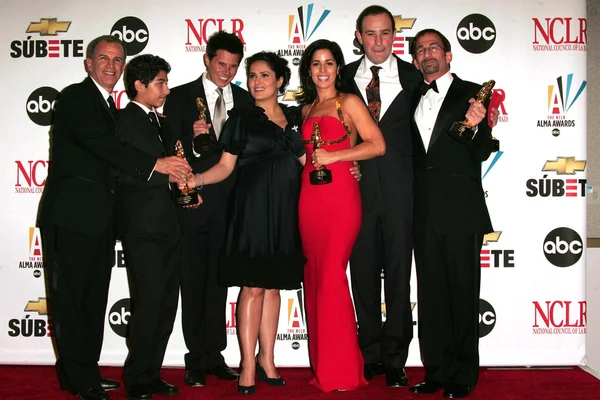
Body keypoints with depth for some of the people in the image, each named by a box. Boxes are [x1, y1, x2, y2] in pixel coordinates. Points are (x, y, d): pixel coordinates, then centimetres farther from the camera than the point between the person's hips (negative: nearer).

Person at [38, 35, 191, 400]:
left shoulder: (111, 106, 19)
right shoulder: (75, 98, -7)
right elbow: (99, 143, -22)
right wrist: (155, 164, -27)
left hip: (98, 220, 8)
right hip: (71, 217, -8)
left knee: (94, 300, 12)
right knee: (70, 298, 1)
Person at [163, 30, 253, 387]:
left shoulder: (245, 100, 9)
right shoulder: (180, 97, 2)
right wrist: (192, 139, -23)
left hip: (230, 202, 2)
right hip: (193, 202, -2)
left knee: (219, 280, 10)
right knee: (194, 281, 5)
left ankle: (214, 355, 20)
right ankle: (197, 358, 16)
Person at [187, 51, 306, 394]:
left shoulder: (294, 118, 14)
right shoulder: (241, 118, 4)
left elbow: (307, 161, 16)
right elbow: (226, 165, 0)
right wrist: (196, 180, -16)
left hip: (285, 209, 4)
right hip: (253, 206, -3)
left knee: (274, 284, 8)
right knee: (253, 286, -4)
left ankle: (267, 359, 18)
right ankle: (249, 365, 3)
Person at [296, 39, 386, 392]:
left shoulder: (349, 103, 1)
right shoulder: (307, 109, 19)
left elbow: (377, 145, -8)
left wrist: (333, 156, -11)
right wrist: (309, 158, 9)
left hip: (340, 195, -6)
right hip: (310, 197, 6)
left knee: (332, 276, -9)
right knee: (315, 276, 5)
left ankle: (342, 370, 2)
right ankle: (321, 367, 14)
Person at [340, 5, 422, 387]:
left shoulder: (413, 77, 4)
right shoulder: (344, 78, 7)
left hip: (400, 188, -1)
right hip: (358, 187, 1)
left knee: (398, 275, 4)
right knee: (363, 273, 9)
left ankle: (395, 359, 17)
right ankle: (371, 355, 23)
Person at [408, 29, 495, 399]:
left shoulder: (471, 93, 1)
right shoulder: (413, 100, 16)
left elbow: (482, 153, -6)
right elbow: (410, 153, 15)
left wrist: (477, 125, -25)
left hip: (461, 208, -5)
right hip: (424, 211, 5)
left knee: (462, 292, 2)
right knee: (431, 294, 9)